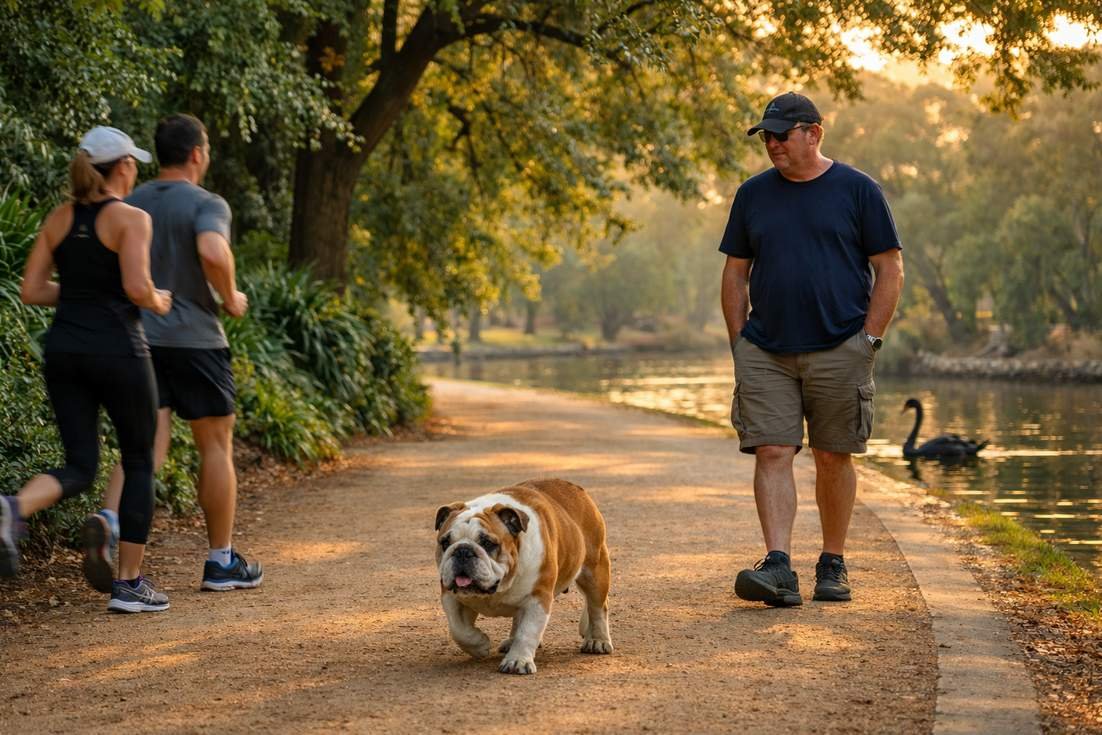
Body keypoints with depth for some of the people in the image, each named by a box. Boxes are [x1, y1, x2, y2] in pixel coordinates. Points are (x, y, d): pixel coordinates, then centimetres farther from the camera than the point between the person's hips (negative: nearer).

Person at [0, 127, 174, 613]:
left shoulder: (59, 218, 9)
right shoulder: (131, 218, -8)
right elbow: (137, 287, -20)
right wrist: (158, 302, 2)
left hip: (64, 347, 6)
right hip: (117, 348, -5)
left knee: (80, 467, 9)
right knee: (139, 463, 10)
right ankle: (129, 583, 11)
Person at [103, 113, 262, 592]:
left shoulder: (130, 204, 10)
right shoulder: (207, 204, -9)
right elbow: (212, 252, -29)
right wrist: (230, 298, -11)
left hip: (141, 337, 5)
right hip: (194, 339, -5)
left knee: (147, 445, 0)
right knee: (216, 446, 10)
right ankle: (222, 561, 18)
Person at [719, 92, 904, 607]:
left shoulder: (857, 190, 2)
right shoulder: (753, 194, 10)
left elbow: (890, 270, 2)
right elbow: (736, 273, 14)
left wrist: (868, 339, -6)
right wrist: (738, 343, 5)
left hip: (838, 350, -2)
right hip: (765, 353, 2)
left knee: (833, 459, 4)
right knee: (772, 454, -9)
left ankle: (833, 565, 17)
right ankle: (778, 567, -14)